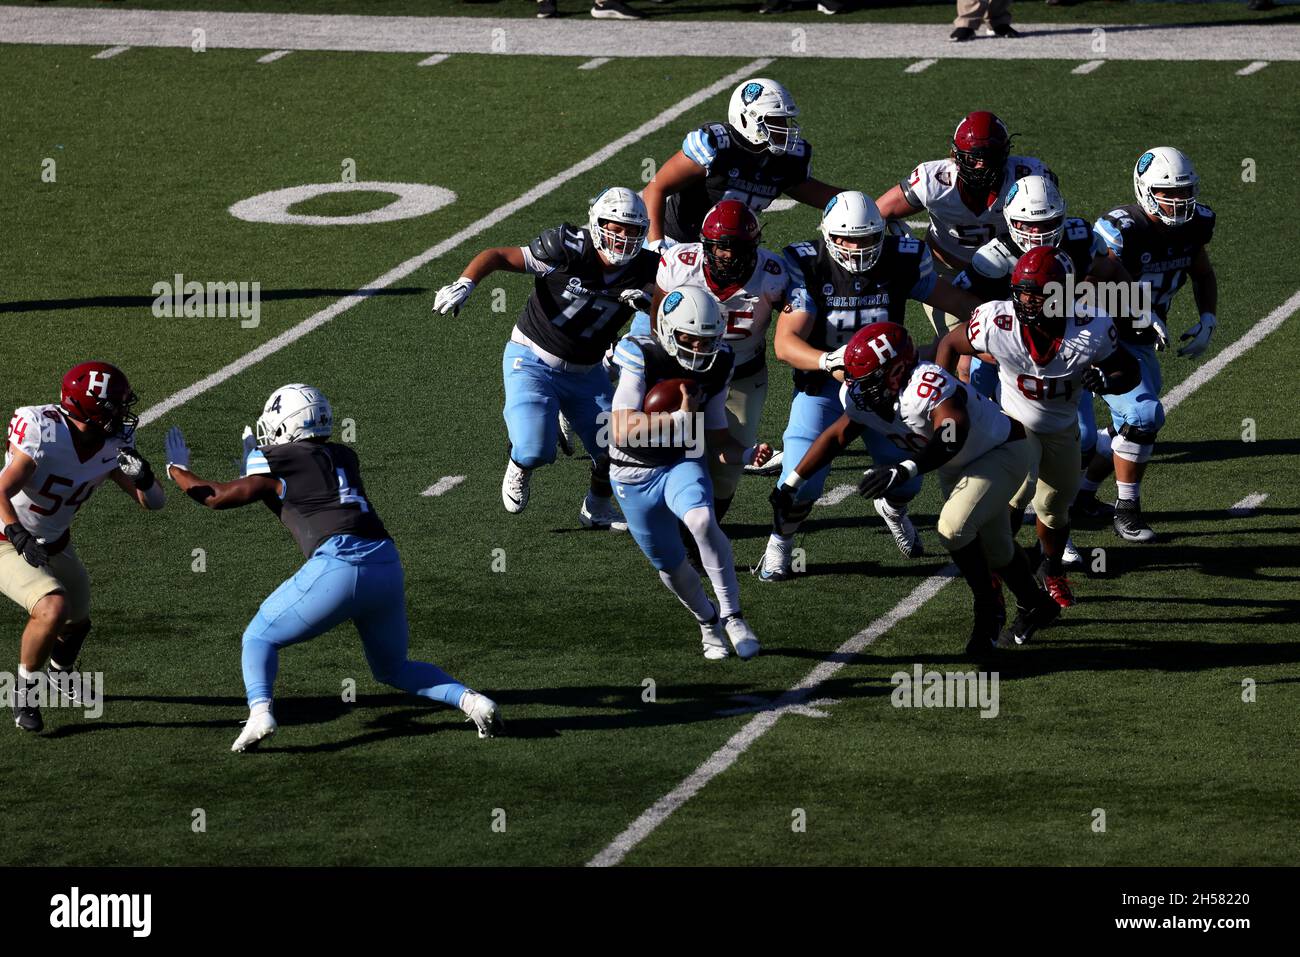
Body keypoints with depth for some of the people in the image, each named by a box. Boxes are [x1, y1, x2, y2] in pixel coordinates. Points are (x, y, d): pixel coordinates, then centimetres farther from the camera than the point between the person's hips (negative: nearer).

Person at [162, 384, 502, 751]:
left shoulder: (277, 463, 6)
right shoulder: (344, 457, 24)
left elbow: (216, 497, 14)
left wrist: (178, 470, 32)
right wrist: (255, 465, 45)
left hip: (338, 566, -6)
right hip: (387, 566, 6)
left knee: (260, 637, 13)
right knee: (393, 668, 24)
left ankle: (260, 712, -13)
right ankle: (470, 700, 1)